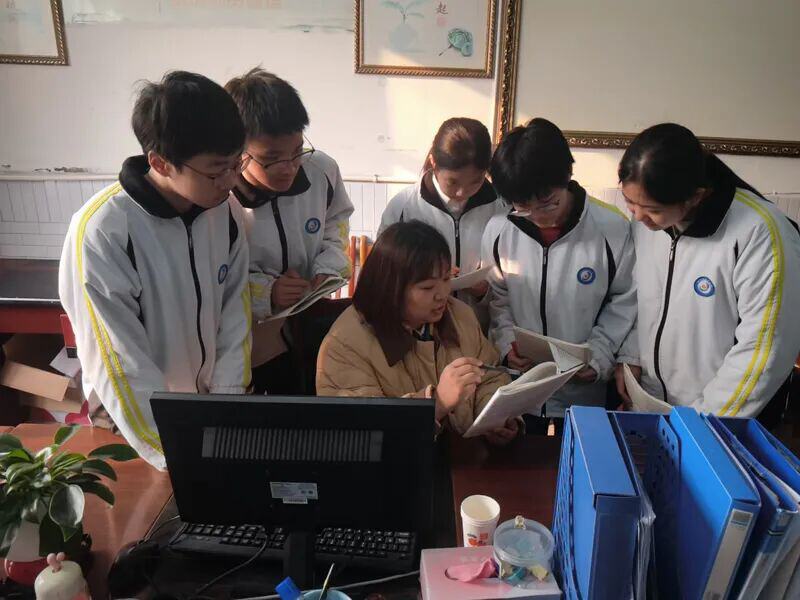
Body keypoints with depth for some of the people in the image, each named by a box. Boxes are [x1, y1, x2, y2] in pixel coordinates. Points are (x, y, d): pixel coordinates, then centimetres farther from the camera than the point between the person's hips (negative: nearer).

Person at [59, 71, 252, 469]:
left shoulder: (222, 211, -11)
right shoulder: (101, 233, -27)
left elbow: (236, 312, -4)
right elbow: (118, 365, -25)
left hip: (210, 404, 5)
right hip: (135, 420, -4)